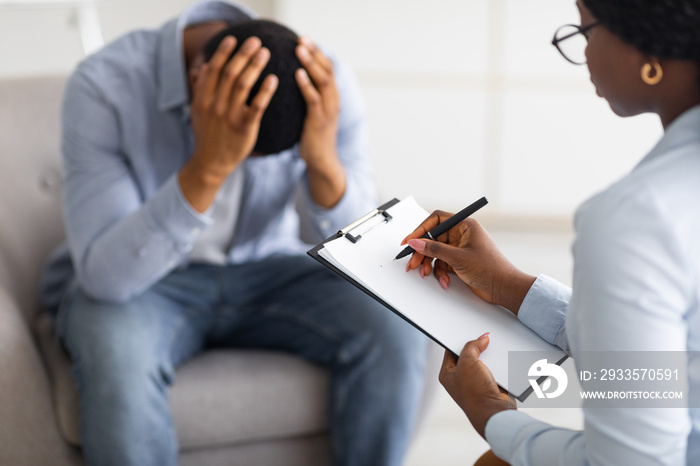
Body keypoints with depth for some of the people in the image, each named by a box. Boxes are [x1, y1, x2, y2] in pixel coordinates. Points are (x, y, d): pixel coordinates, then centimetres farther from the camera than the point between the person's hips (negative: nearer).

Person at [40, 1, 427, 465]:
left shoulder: (325, 89, -16)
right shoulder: (103, 86, -24)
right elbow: (106, 274, -31)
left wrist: (324, 162, -35)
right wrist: (209, 167, -43)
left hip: (267, 271, 3)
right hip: (133, 283, -2)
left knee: (396, 330, -24)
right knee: (117, 351, -37)